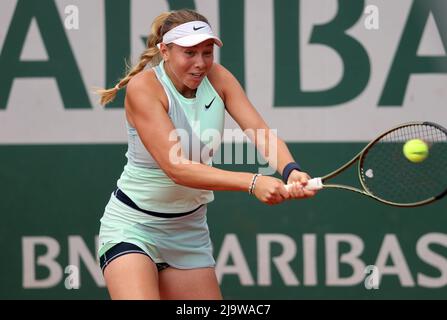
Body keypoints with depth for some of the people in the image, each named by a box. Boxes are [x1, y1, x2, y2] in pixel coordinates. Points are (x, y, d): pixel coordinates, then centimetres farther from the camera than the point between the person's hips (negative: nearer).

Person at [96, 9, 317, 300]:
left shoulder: (217, 78, -4)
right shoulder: (143, 87, -20)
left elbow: (261, 131, -16)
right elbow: (176, 168, -30)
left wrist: (290, 170, -39)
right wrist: (252, 183, -40)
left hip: (190, 229, 6)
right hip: (133, 224, -6)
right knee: (139, 296, -28)